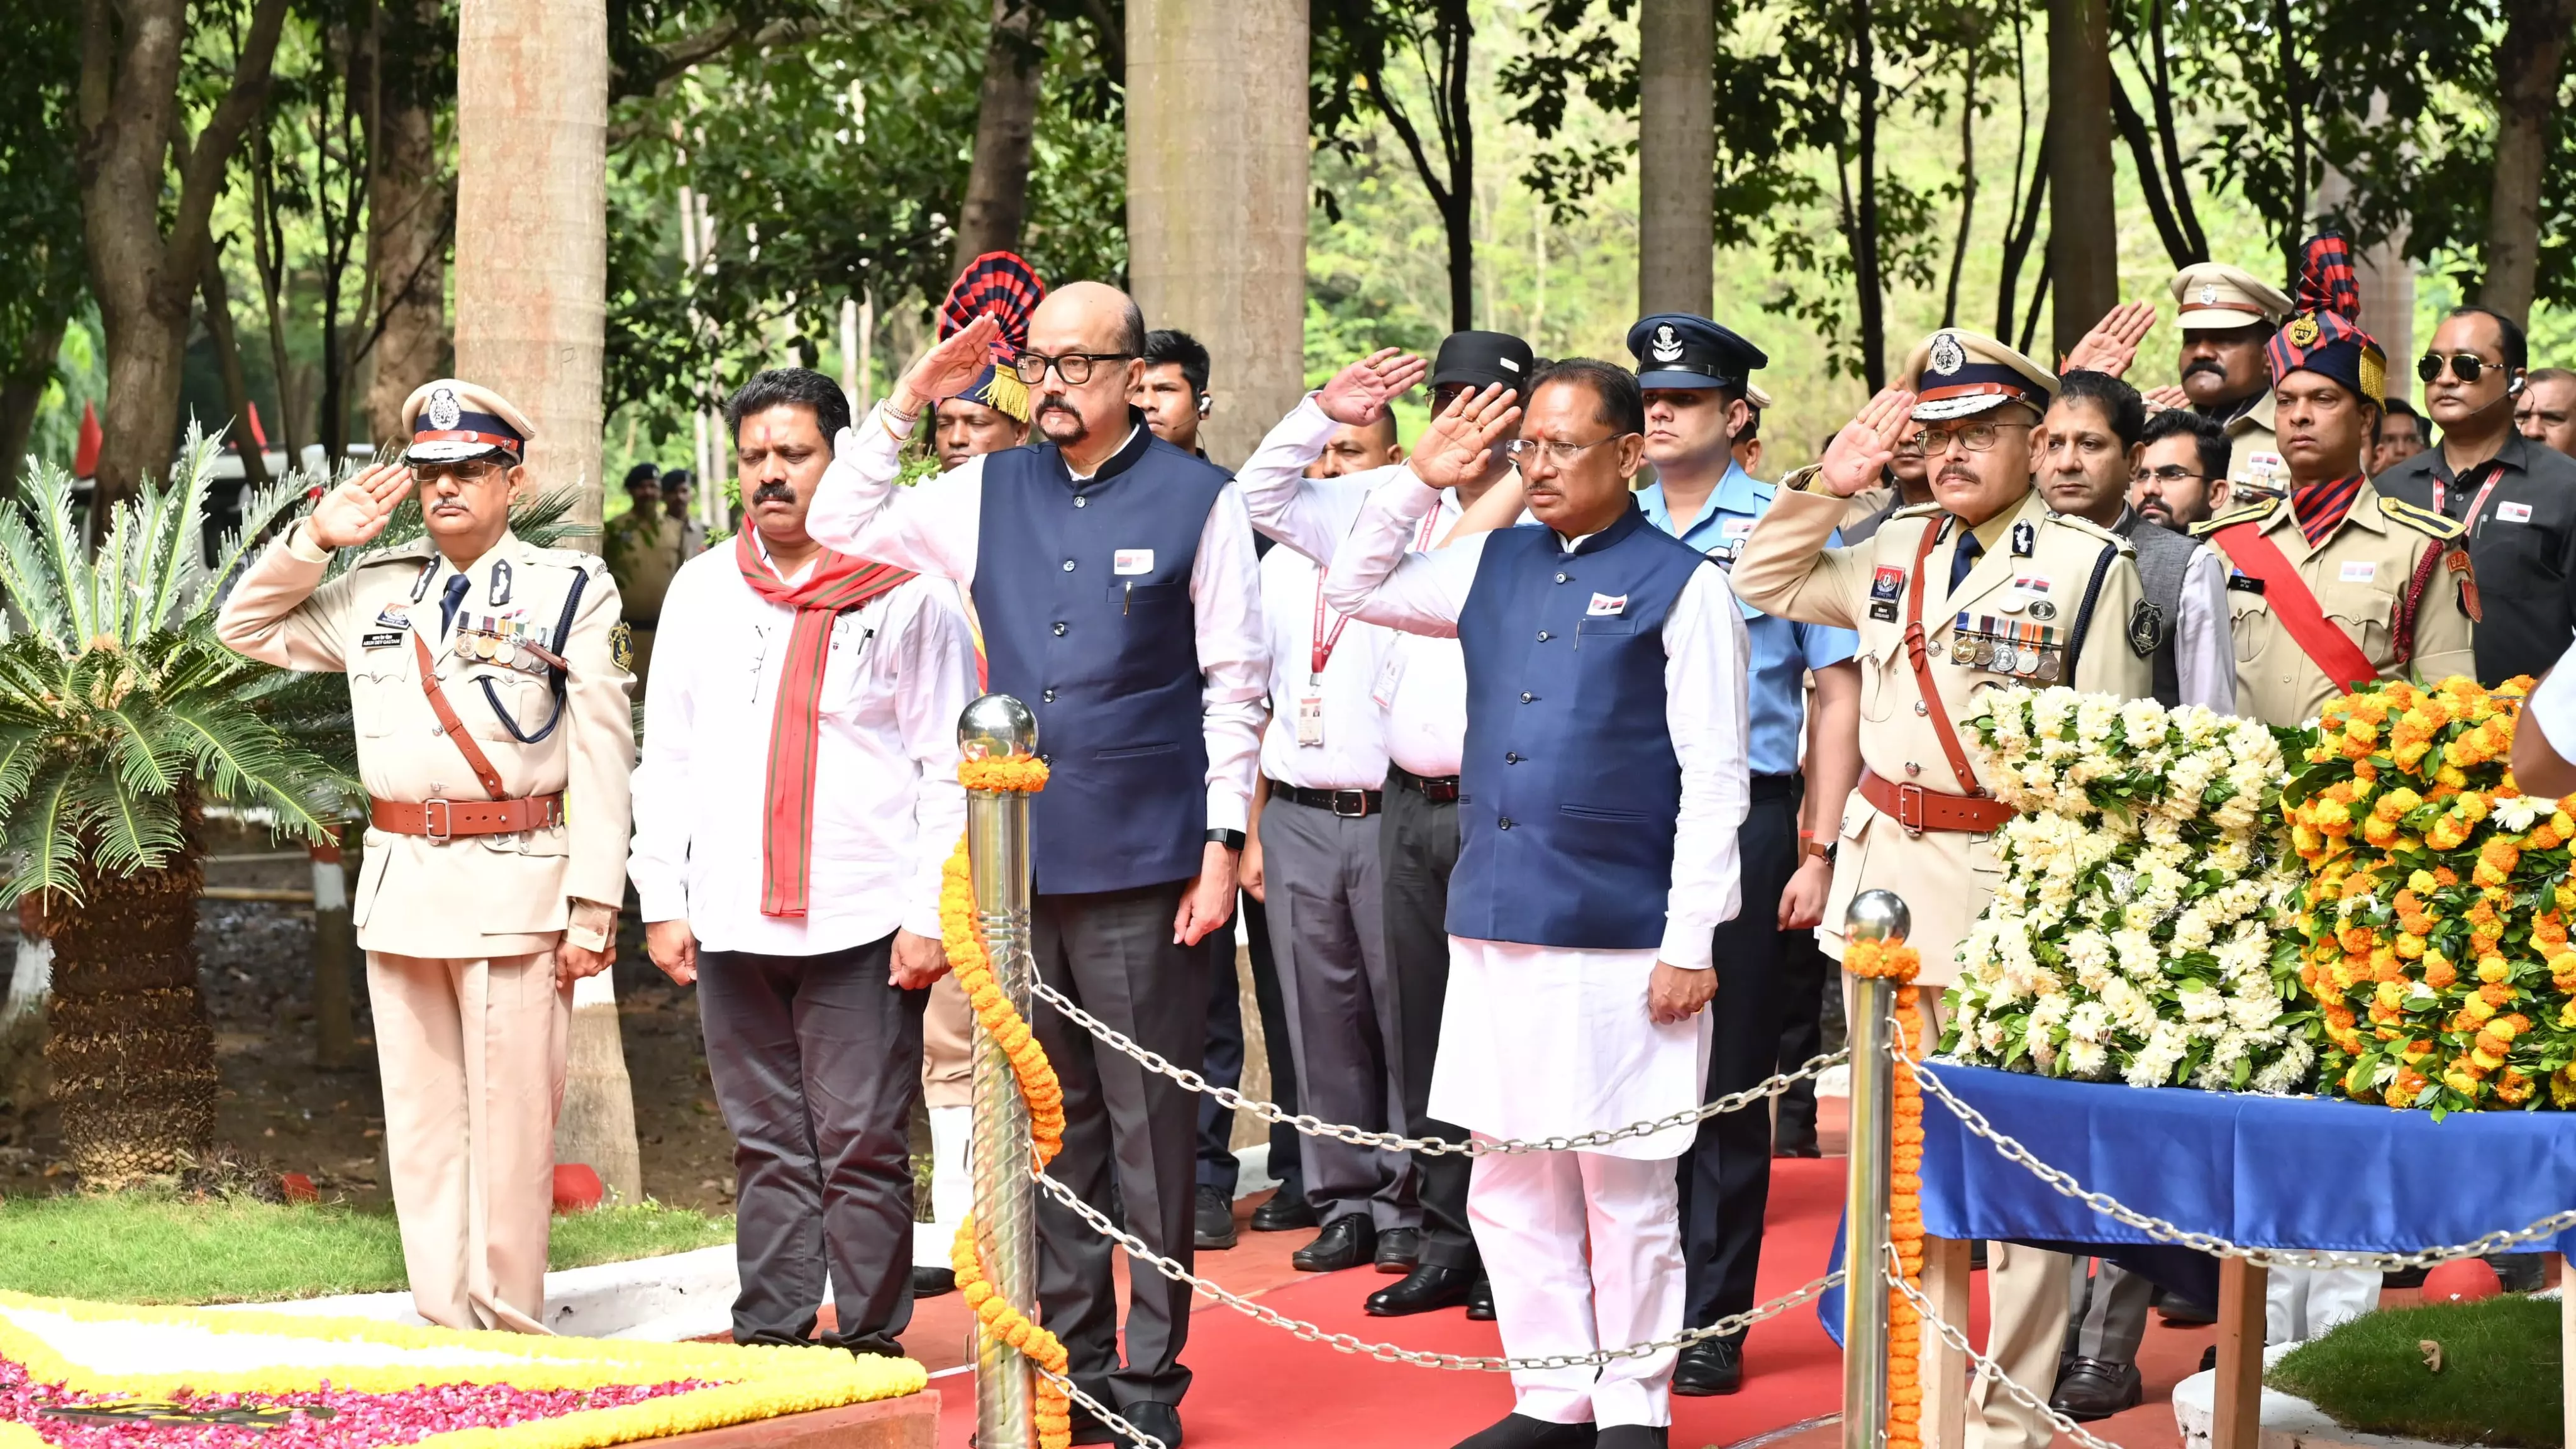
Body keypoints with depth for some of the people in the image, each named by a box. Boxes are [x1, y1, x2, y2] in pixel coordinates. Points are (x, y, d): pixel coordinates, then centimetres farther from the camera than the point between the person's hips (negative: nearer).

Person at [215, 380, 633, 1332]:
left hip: (515, 887, -5)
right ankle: (440, 1322, 14)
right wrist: (316, 539, 8)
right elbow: (245, 629, 23)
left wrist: (593, 907, -9)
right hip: (398, 885, 5)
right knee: (419, 1119, 7)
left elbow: (602, 753, -3)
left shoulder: (573, 591, 2)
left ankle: (509, 1333, 3)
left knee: (510, 1120, -5)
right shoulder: (376, 592, 14)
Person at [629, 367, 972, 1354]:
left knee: (863, 1146, -3)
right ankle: (769, 1336, 13)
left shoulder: (907, 594, 0)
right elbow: (667, 756, 16)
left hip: (863, 928, -4)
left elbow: (949, 767, -1)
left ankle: (871, 1342, 3)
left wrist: (929, 914, -7)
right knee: (768, 1146, 9)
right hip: (731, 926, 4)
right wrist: (662, 900, 8)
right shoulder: (702, 589, 13)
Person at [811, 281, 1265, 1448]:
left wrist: (1222, 842, -6)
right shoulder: (990, 492, 10)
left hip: (1142, 868, -4)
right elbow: (842, 526, 16)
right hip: (1020, 860, 4)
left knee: (1151, 1127, -1)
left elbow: (1233, 684, 0)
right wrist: (908, 401, 6)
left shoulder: (1196, 499, -1)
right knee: (1047, 1122, 10)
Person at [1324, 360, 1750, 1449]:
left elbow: (1714, 777, -8)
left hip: (1621, 938, -6)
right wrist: (1419, 483, 10)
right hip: (1496, 926, 6)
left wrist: (1689, 945, -12)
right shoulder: (1495, 566, 11)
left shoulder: (1679, 584, -5)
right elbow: (1356, 591, 24)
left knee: (1625, 1189, 2)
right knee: (1511, 1182, 10)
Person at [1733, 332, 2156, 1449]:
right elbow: (1763, 585, 26)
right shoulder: (1897, 551, 12)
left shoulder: (2090, 564, -5)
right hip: (1886, 867, 6)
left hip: (2011, 883, -6)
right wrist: (1824, 485, 11)